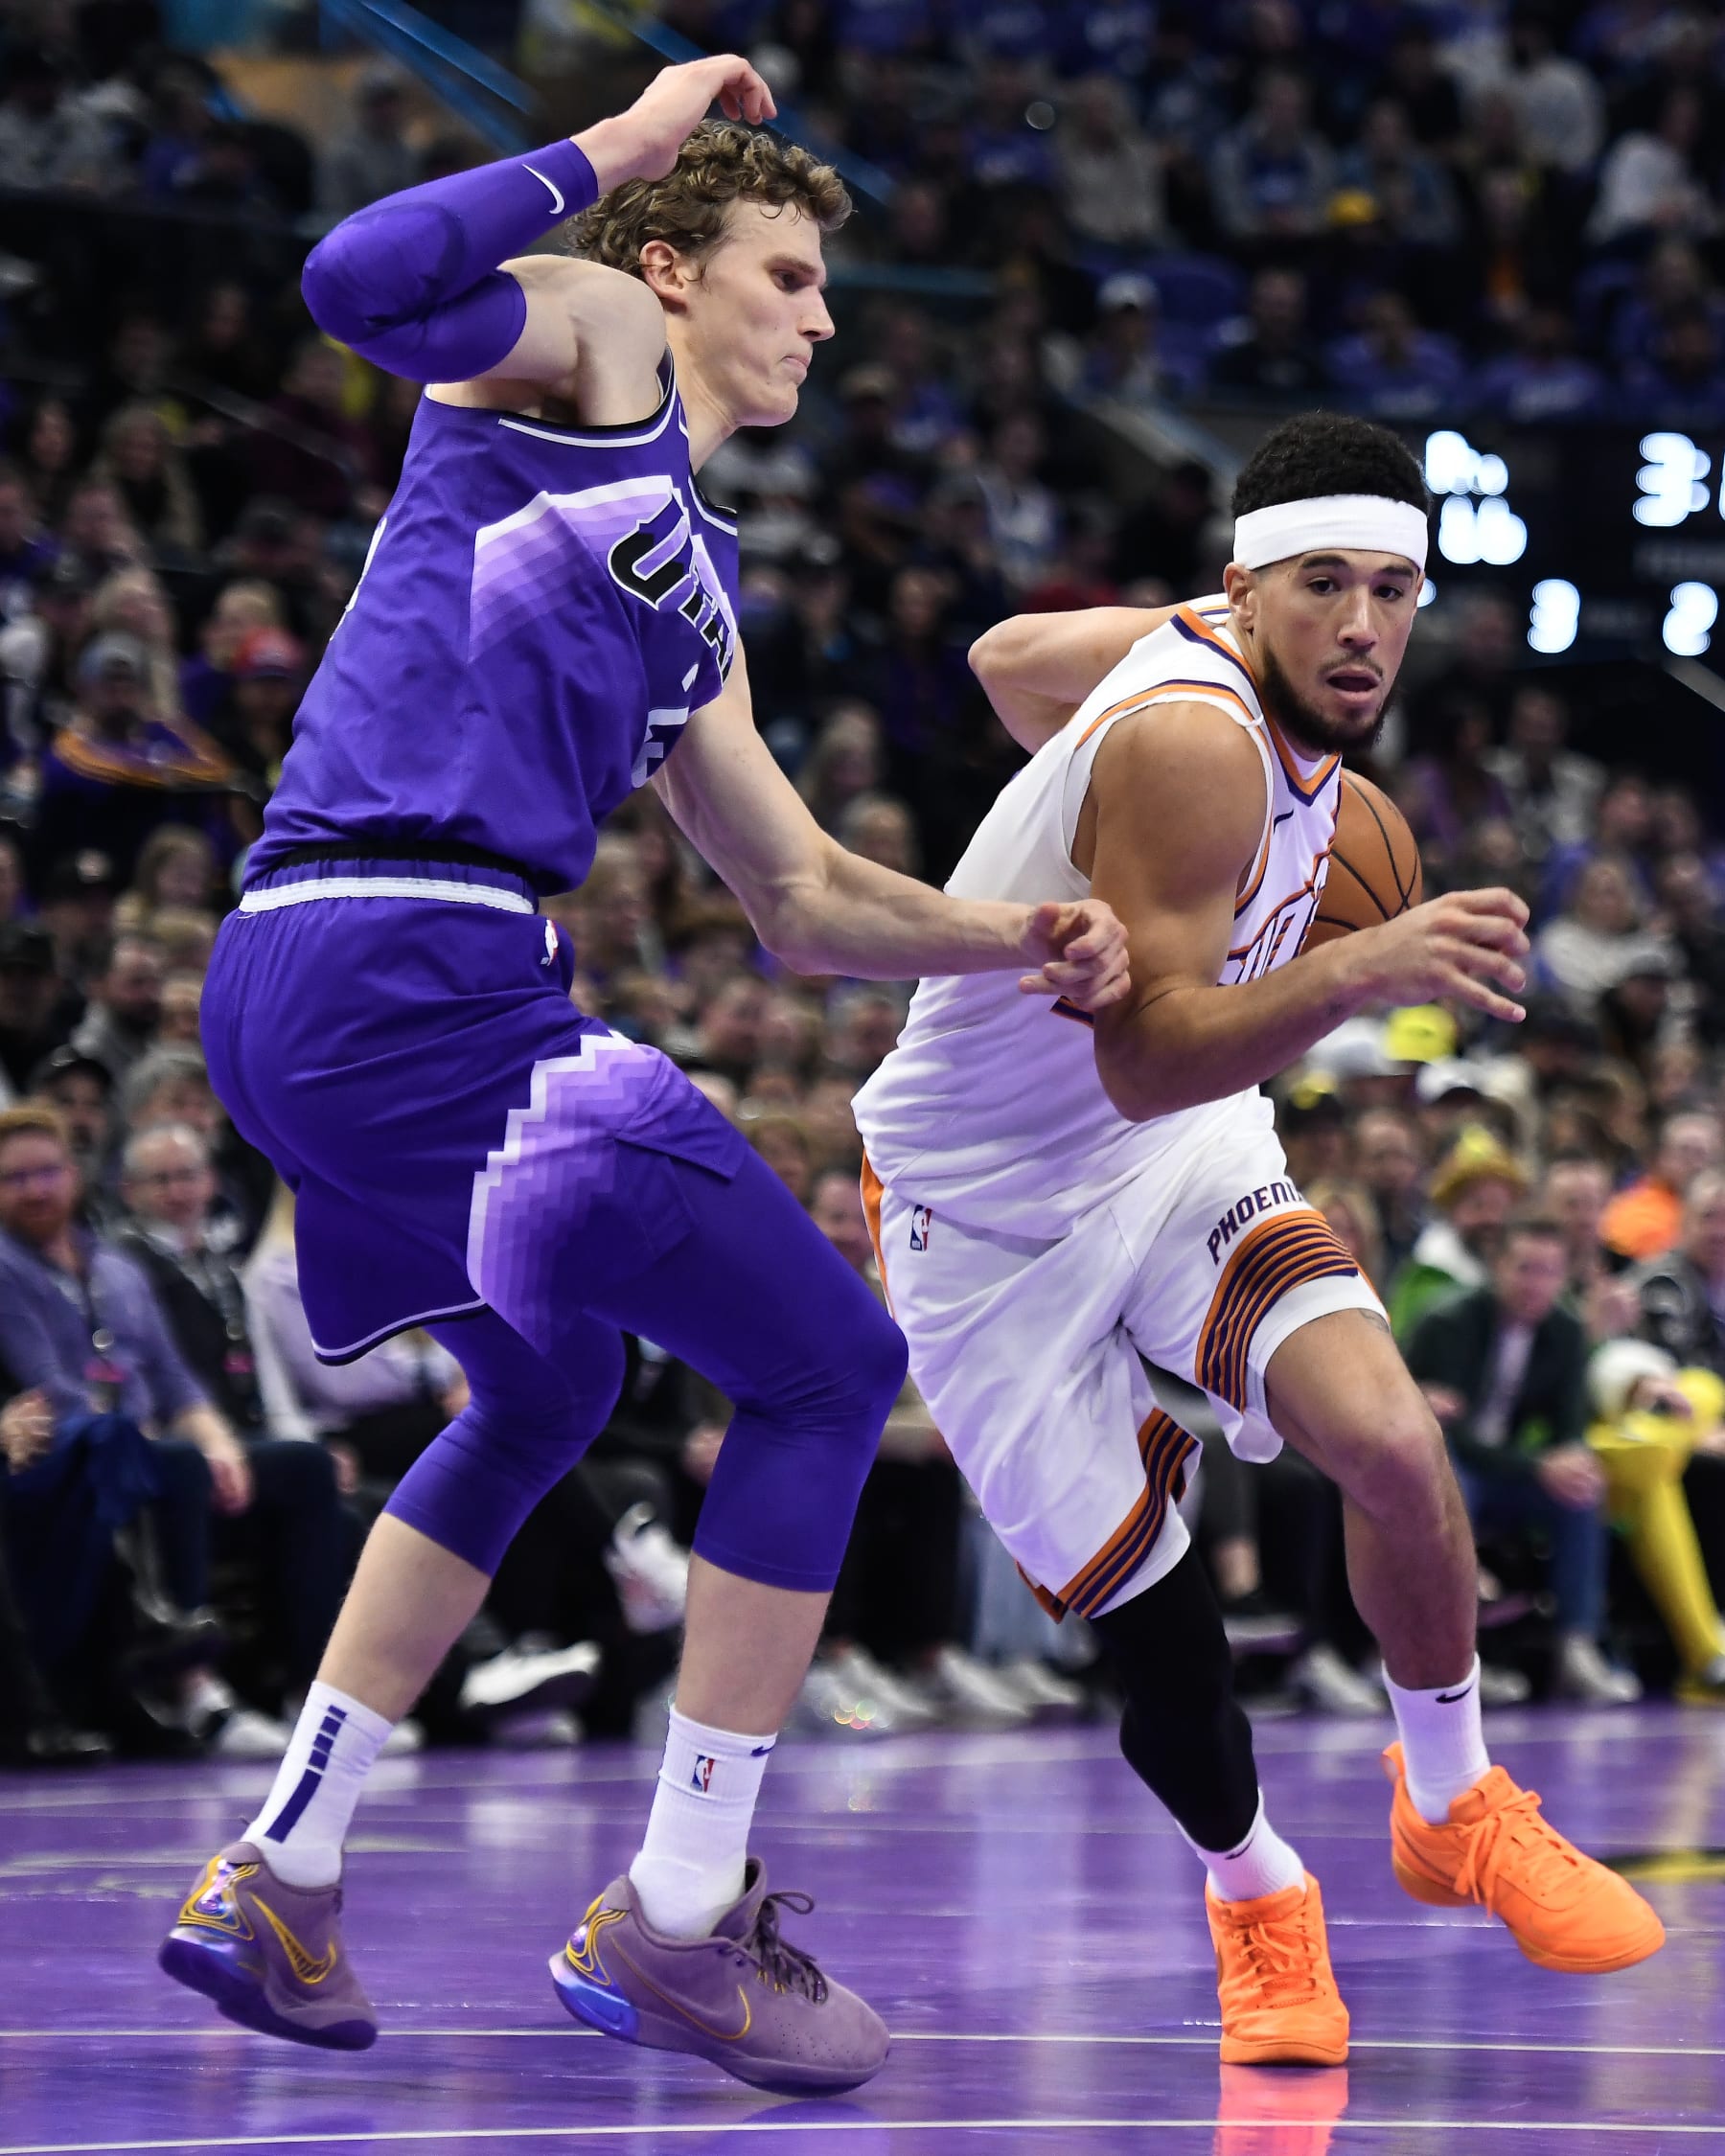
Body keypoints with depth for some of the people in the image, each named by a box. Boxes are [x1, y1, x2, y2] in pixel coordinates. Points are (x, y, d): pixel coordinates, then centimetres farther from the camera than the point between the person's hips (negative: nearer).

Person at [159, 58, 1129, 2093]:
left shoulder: (695, 594, 29)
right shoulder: (586, 331, 5)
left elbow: (804, 899, 31)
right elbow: (361, 281, -17)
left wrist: (1014, 936, 15)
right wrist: (613, 147, -8)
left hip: (292, 998, 10)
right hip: (417, 964, -10)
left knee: (546, 1389, 31)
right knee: (825, 1361, -2)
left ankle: (275, 1881, 29)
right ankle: (676, 1919, 0)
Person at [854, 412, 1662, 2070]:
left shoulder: (1195, 655, -5)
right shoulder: (1192, 742, -30)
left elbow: (1006, 658, 14)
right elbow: (1144, 1058, -37)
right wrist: (1355, 971, -50)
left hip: (1177, 1156, 6)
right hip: (989, 1206, -6)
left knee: (1387, 1440, -21)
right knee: (1153, 1625, -5)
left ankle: (1454, 1811, 2)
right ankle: (1253, 1895, 26)